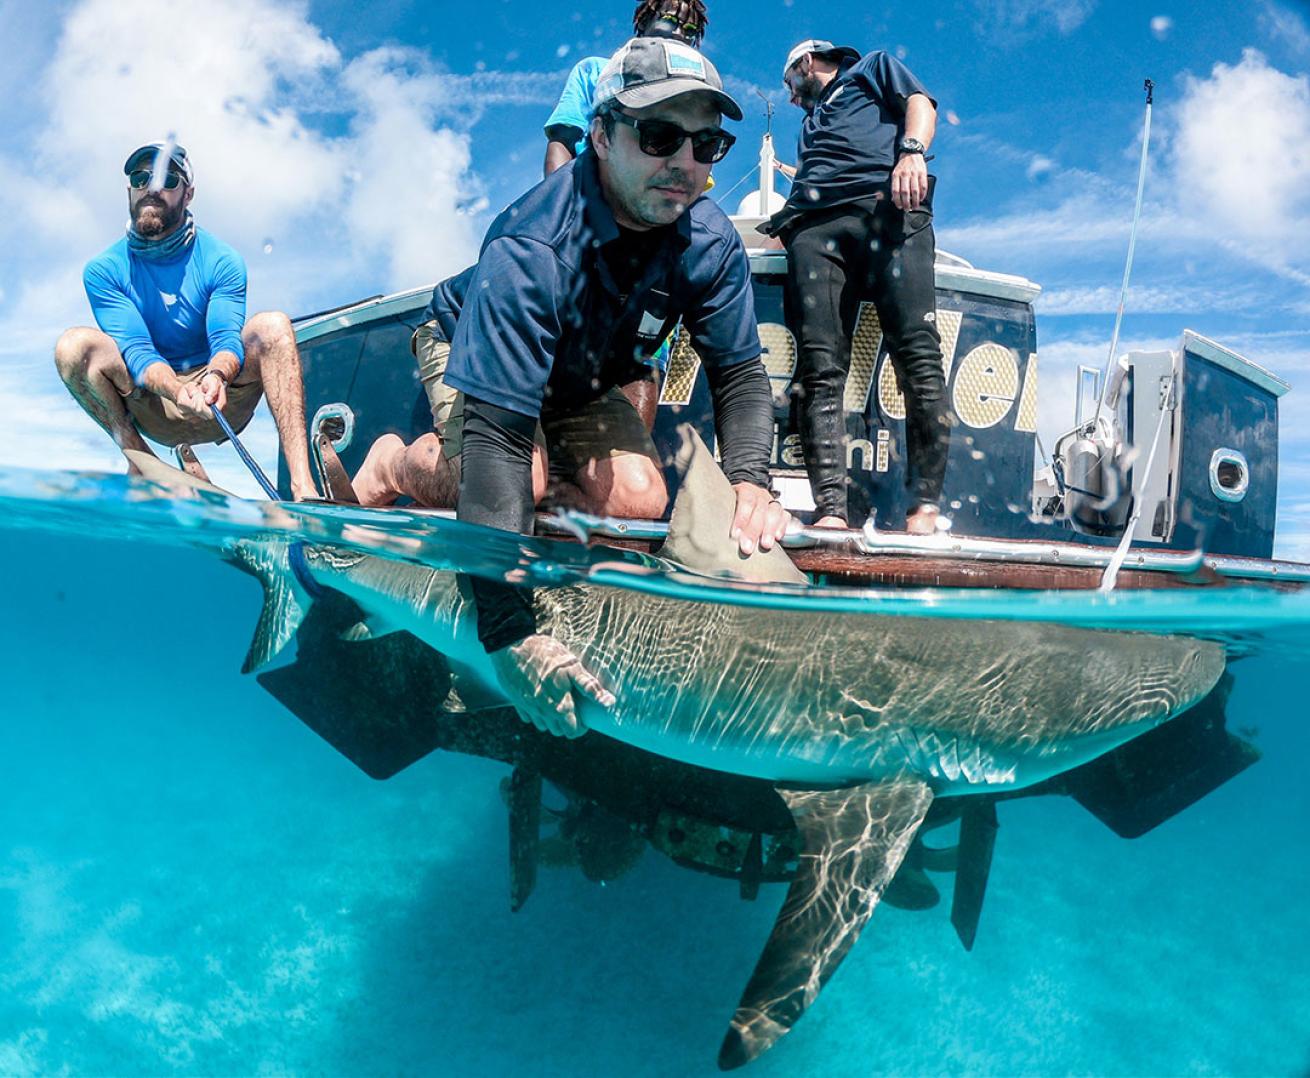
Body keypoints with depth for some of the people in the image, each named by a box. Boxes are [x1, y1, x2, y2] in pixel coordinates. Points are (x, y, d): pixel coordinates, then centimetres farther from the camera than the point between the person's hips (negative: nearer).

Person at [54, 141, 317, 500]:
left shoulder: (221, 261, -2)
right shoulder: (104, 270, -2)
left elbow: (227, 338, -16)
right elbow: (137, 350, -14)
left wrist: (216, 375, -41)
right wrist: (177, 390, -36)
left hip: (222, 405, 0)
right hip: (154, 412, 0)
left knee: (273, 326, -26)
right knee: (74, 345, -23)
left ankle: (302, 486, -39)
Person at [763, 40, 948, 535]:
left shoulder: (874, 68, 30)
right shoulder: (810, 122, 44)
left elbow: (920, 104, 10)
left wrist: (912, 150, -9)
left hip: (886, 204, -5)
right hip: (812, 224, 5)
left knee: (918, 354, -21)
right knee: (819, 369, -16)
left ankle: (924, 506, -24)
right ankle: (831, 512, -24)